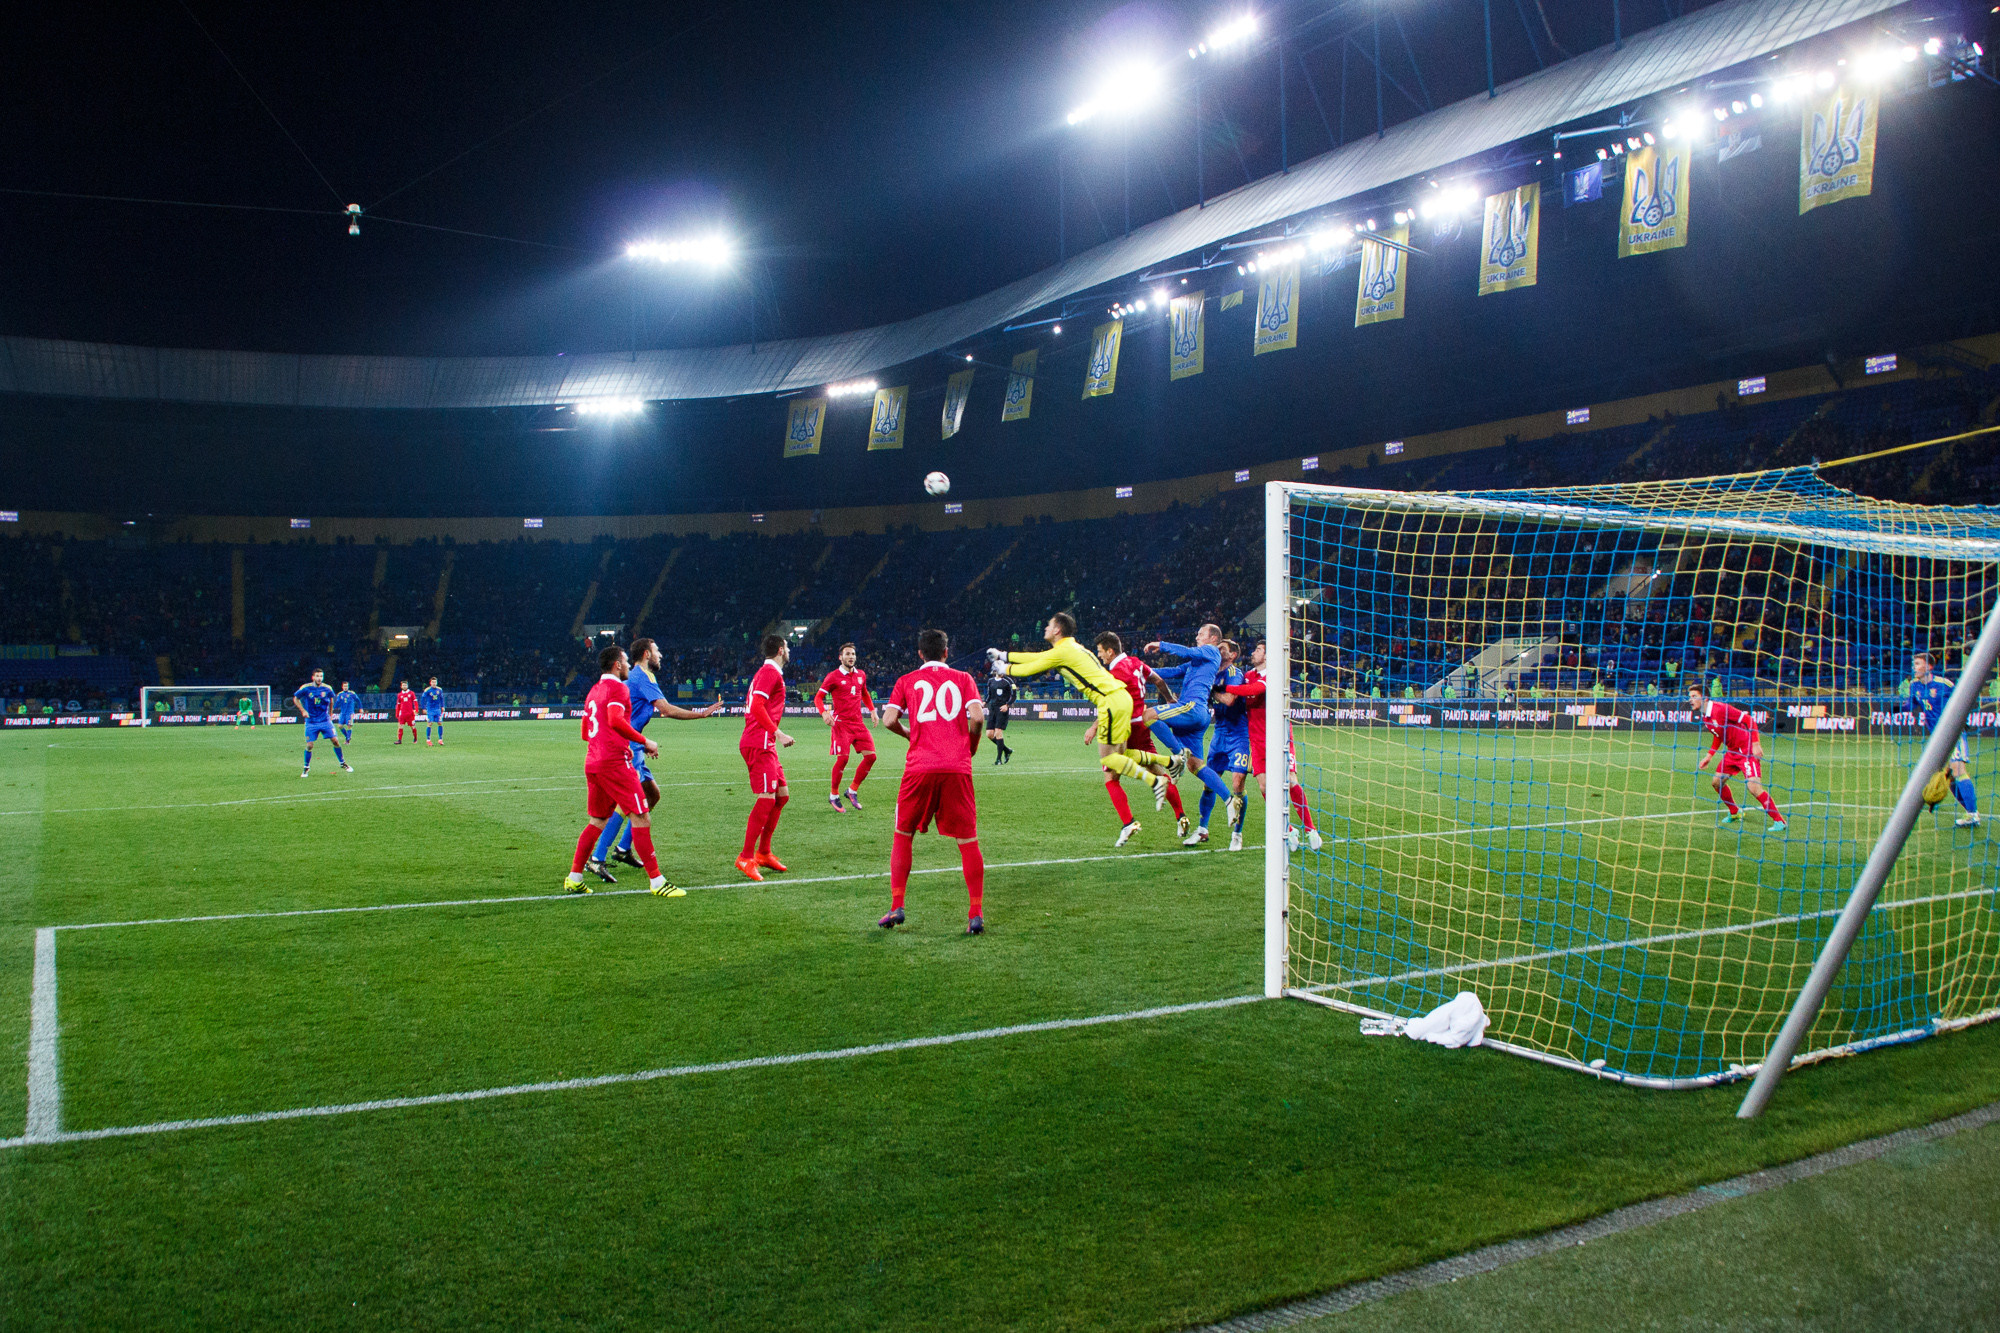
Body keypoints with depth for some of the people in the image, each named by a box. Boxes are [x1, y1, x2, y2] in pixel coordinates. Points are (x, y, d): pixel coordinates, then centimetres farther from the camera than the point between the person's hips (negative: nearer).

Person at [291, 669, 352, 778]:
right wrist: (303, 711, -7)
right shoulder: (306, 688, -9)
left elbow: (331, 699, 16)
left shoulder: (327, 689, -4)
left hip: (325, 720, 1)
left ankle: (343, 763, 12)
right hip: (311, 722, -1)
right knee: (309, 745, -4)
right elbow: (295, 698, 5)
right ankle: (306, 768, 16)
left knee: (335, 741, -6)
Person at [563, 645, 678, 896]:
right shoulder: (617, 687, -5)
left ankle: (574, 878, 18)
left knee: (597, 821, 18)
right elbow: (615, 720, -21)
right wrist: (643, 741, -15)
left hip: (592, 762, 9)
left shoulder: (593, 691, 22)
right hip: (614, 761, -9)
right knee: (641, 818, -8)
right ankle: (656, 881, -9)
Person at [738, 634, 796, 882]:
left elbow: (753, 708, 25)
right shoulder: (770, 672, -10)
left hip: (764, 744, 11)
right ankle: (746, 857, -8)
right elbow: (757, 707, -21)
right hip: (759, 744, -11)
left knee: (782, 794, 11)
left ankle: (763, 853, 17)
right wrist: (777, 733, -23)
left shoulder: (767, 672, 21)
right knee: (766, 798, -13)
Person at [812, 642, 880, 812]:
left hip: (858, 722, 6)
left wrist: (872, 710, 16)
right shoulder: (833, 676, -4)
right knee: (842, 758, -14)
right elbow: (818, 698, -2)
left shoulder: (861, 675, 12)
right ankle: (833, 795, 5)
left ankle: (853, 791, 12)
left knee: (870, 756, -3)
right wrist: (824, 713, -20)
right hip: (841, 723, -6)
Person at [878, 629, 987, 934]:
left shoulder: (907, 681, 12)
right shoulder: (962, 679, 12)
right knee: (968, 842, 5)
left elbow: (889, 720, 0)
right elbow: (977, 717, -3)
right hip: (957, 768, 0)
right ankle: (976, 914, 0)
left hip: (919, 768, 0)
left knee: (903, 836, 15)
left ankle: (896, 907, 9)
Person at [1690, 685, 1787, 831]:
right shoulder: (1703, 717, 5)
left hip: (1747, 750, -9)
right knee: (1716, 782, 9)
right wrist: (1709, 756, 16)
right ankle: (1735, 813, 30)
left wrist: (1755, 744, -26)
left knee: (1754, 788, -19)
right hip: (1732, 752, 9)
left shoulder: (1720, 709, -22)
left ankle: (1779, 821, -9)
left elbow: (1749, 720, -20)